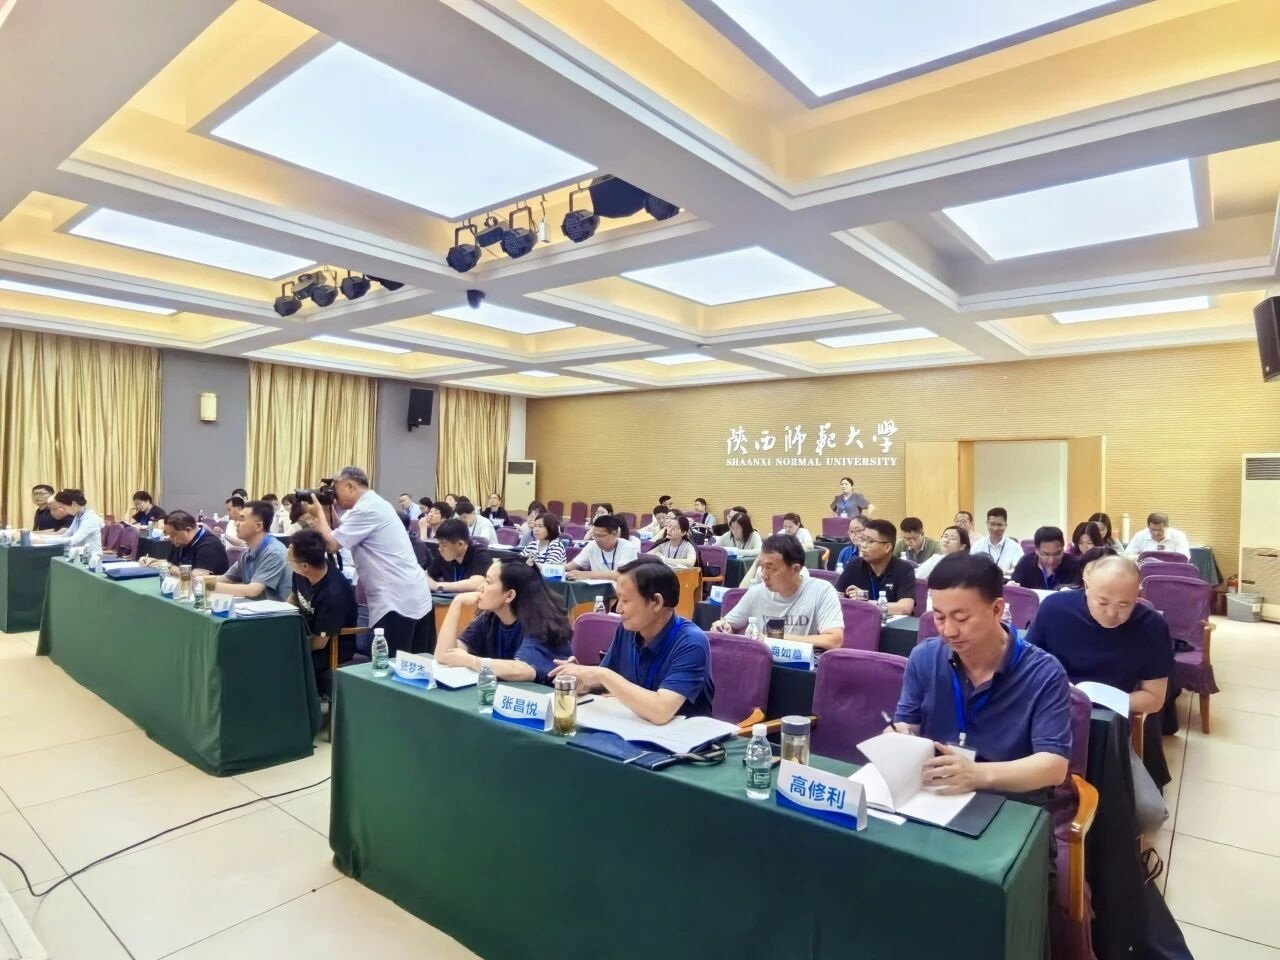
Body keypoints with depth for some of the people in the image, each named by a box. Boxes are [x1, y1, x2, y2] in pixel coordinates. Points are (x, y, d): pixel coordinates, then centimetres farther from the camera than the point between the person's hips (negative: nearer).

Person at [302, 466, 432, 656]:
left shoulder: (366, 509, -11)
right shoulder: (374, 504, 19)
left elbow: (331, 544, -10)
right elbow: (339, 533, 23)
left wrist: (319, 512, 2)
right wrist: (327, 510, 15)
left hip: (397, 602, -10)